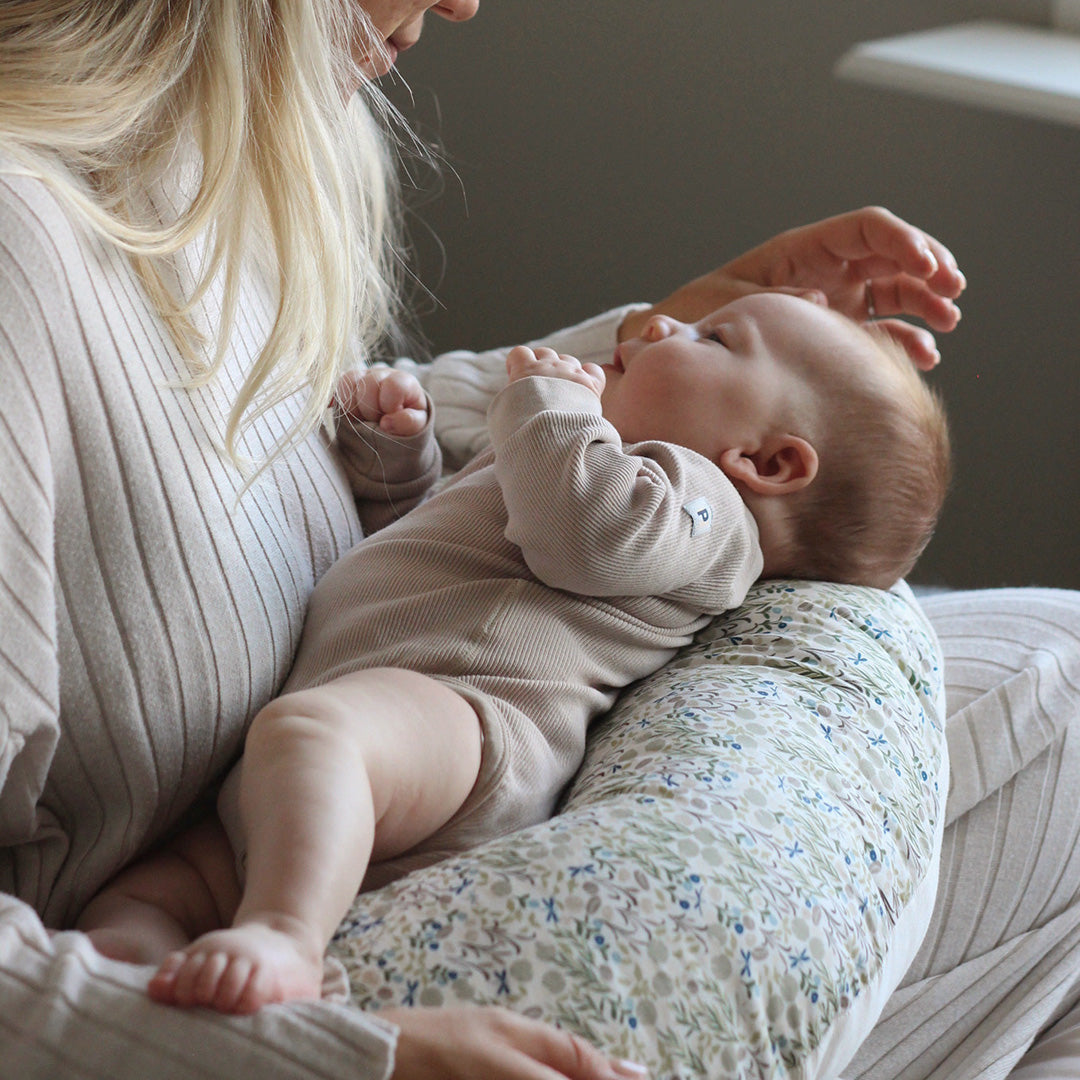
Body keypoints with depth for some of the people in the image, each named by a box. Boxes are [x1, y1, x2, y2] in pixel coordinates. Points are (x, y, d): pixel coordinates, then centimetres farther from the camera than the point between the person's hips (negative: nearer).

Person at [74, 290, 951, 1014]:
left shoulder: (699, 499, 11)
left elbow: (581, 528, -14)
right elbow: (423, 525, 56)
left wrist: (548, 396, 5)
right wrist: (392, 444, 37)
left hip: (458, 717, -10)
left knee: (304, 728, -41)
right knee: (147, 885, -4)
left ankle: (280, 937, -59)